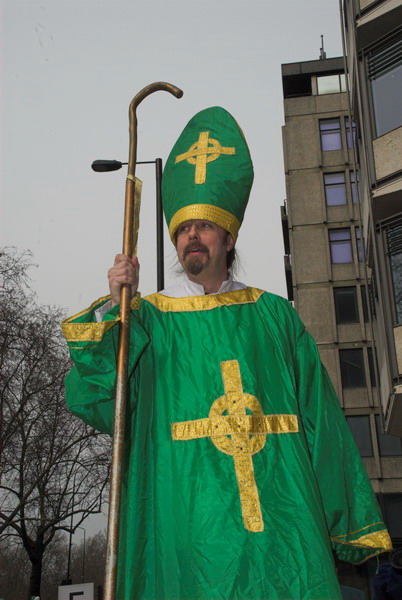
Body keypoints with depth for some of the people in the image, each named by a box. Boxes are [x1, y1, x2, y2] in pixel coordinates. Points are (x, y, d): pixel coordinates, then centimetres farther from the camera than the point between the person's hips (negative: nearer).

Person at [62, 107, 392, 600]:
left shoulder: (273, 314, 13)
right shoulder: (147, 318, 11)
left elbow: (320, 416, 9)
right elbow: (92, 401, -1)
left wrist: (351, 523, 4)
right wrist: (113, 309, -8)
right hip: (187, 517, -1)